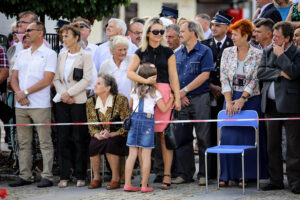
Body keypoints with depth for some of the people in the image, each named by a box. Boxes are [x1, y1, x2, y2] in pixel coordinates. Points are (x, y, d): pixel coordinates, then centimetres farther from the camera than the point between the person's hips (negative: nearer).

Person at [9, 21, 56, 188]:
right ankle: (24, 176, 13)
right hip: (21, 105, 6)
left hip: (40, 105, -6)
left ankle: (47, 177, -3)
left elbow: (47, 80, -11)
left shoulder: (49, 54, -2)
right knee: (23, 142, 8)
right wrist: (18, 93, -7)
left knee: (45, 142, -4)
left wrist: (25, 92, -13)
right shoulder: (22, 54, 17)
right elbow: (14, 78, 13)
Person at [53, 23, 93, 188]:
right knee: (63, 138, 3)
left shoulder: (85, 56, -1)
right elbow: (56, 78, 12)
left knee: (79, 139, -3)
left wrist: (69, 93, -12)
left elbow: (87, 80, -8)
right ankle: (64, 176, 7)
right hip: (62, 101, 5)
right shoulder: (62, 56, 15)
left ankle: (80, 176, 3)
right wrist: (63, 94, -5)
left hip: (79, 101, -5)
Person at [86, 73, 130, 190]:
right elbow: (91, 125, 6)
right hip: (99, 137, 4)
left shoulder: (121, 100, -9)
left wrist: (111, 134, -21)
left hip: (117, 136, -4)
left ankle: (116, 179, -24)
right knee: (93, 144, -28)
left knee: (110, 144, -35)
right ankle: (96, 178, -15)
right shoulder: (90, 102, 3)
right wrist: (97, 135, -16)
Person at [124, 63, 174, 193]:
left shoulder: (135, 90, 12)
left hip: (134, 119, 4)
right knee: (146, 155, -1)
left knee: (132, 154, 6)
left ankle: (127, 184, 5)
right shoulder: (155, 92, -1)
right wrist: (171, 99, 14)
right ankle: (144, 186, -1)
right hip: (147, 120, -4)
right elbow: (164, 109, 0)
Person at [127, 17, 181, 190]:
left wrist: (177, 98, -3)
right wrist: (146, 80, -16)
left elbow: (173, 76, 5)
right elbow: (130, 72, 0)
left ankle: (167, 175, -3)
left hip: (163, 93, -1)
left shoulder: (168, 52, 8)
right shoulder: (141, 52, 10)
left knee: (164, 134, -5)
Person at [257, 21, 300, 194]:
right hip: (271, 104, 6)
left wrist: (280, 55, -10)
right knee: (273, 145, 9)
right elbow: (260, 72, 2)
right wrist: (280, 73, -10)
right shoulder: (268, 52, 13)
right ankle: (276, 180, 17)